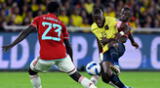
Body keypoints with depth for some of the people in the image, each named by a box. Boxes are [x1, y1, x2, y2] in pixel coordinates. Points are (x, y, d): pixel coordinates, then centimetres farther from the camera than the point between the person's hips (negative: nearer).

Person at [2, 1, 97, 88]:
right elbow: (68, 46, 15)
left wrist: (12, 44, -7)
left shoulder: (39, 19, 10)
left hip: (46, 56, -1)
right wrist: (71, 62, 24)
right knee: (76, 75, 6)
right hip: (61, 55, 1)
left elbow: (26, 32, -4)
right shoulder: (61, 24, 16)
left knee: (32, 71, 25)